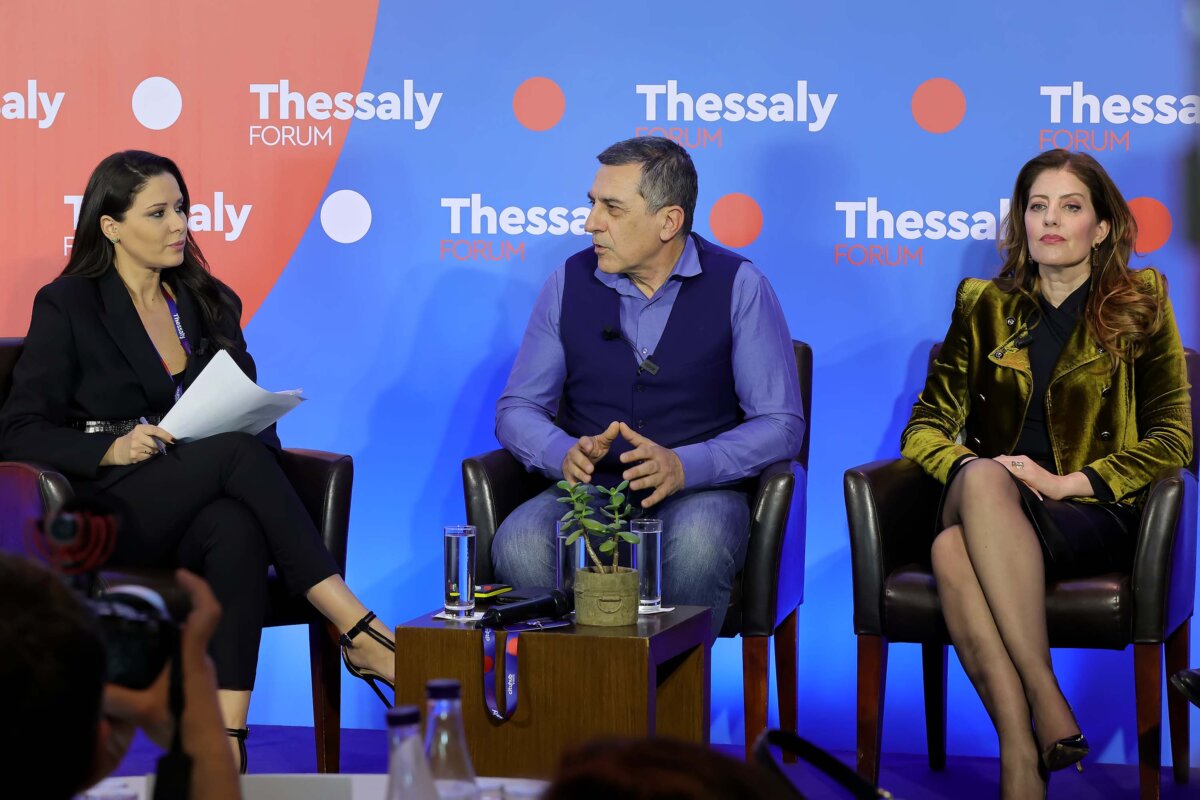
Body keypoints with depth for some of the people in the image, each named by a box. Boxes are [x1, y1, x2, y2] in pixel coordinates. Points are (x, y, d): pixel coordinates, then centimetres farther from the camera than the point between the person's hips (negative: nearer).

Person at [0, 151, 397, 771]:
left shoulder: (211, 304, 19)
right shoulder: (67, 307, 4)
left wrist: (255, 425, -9)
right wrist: (111, 449, -20)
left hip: (199, 509, 4)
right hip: (109, 516, -3)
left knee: (238, 530, -36)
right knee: (235, 452, -33)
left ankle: (226, 738, -42)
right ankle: (359, 633, -36)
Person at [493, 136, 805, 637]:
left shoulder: (737, 285, -1)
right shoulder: (571, 282, 7)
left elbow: (781, 423, -5)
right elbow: (516, 408, 9)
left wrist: (683, 466, -20)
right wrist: (564, 453, -14)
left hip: (698, 492, -2)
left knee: (697, 545, -38)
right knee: (518, 545, -31)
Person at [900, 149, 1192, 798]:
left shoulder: (1141, 303, 12)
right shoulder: (982, 306, 19)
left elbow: (1173, 439, 4)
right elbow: (926, 427, 13)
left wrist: (1069, 481, -11)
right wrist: (970, 470, -12)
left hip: (1094, 518, -3)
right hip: (989, 507, 3)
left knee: (956, 547, -37)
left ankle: (1019, 746, -39)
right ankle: (1044, 701, -42)